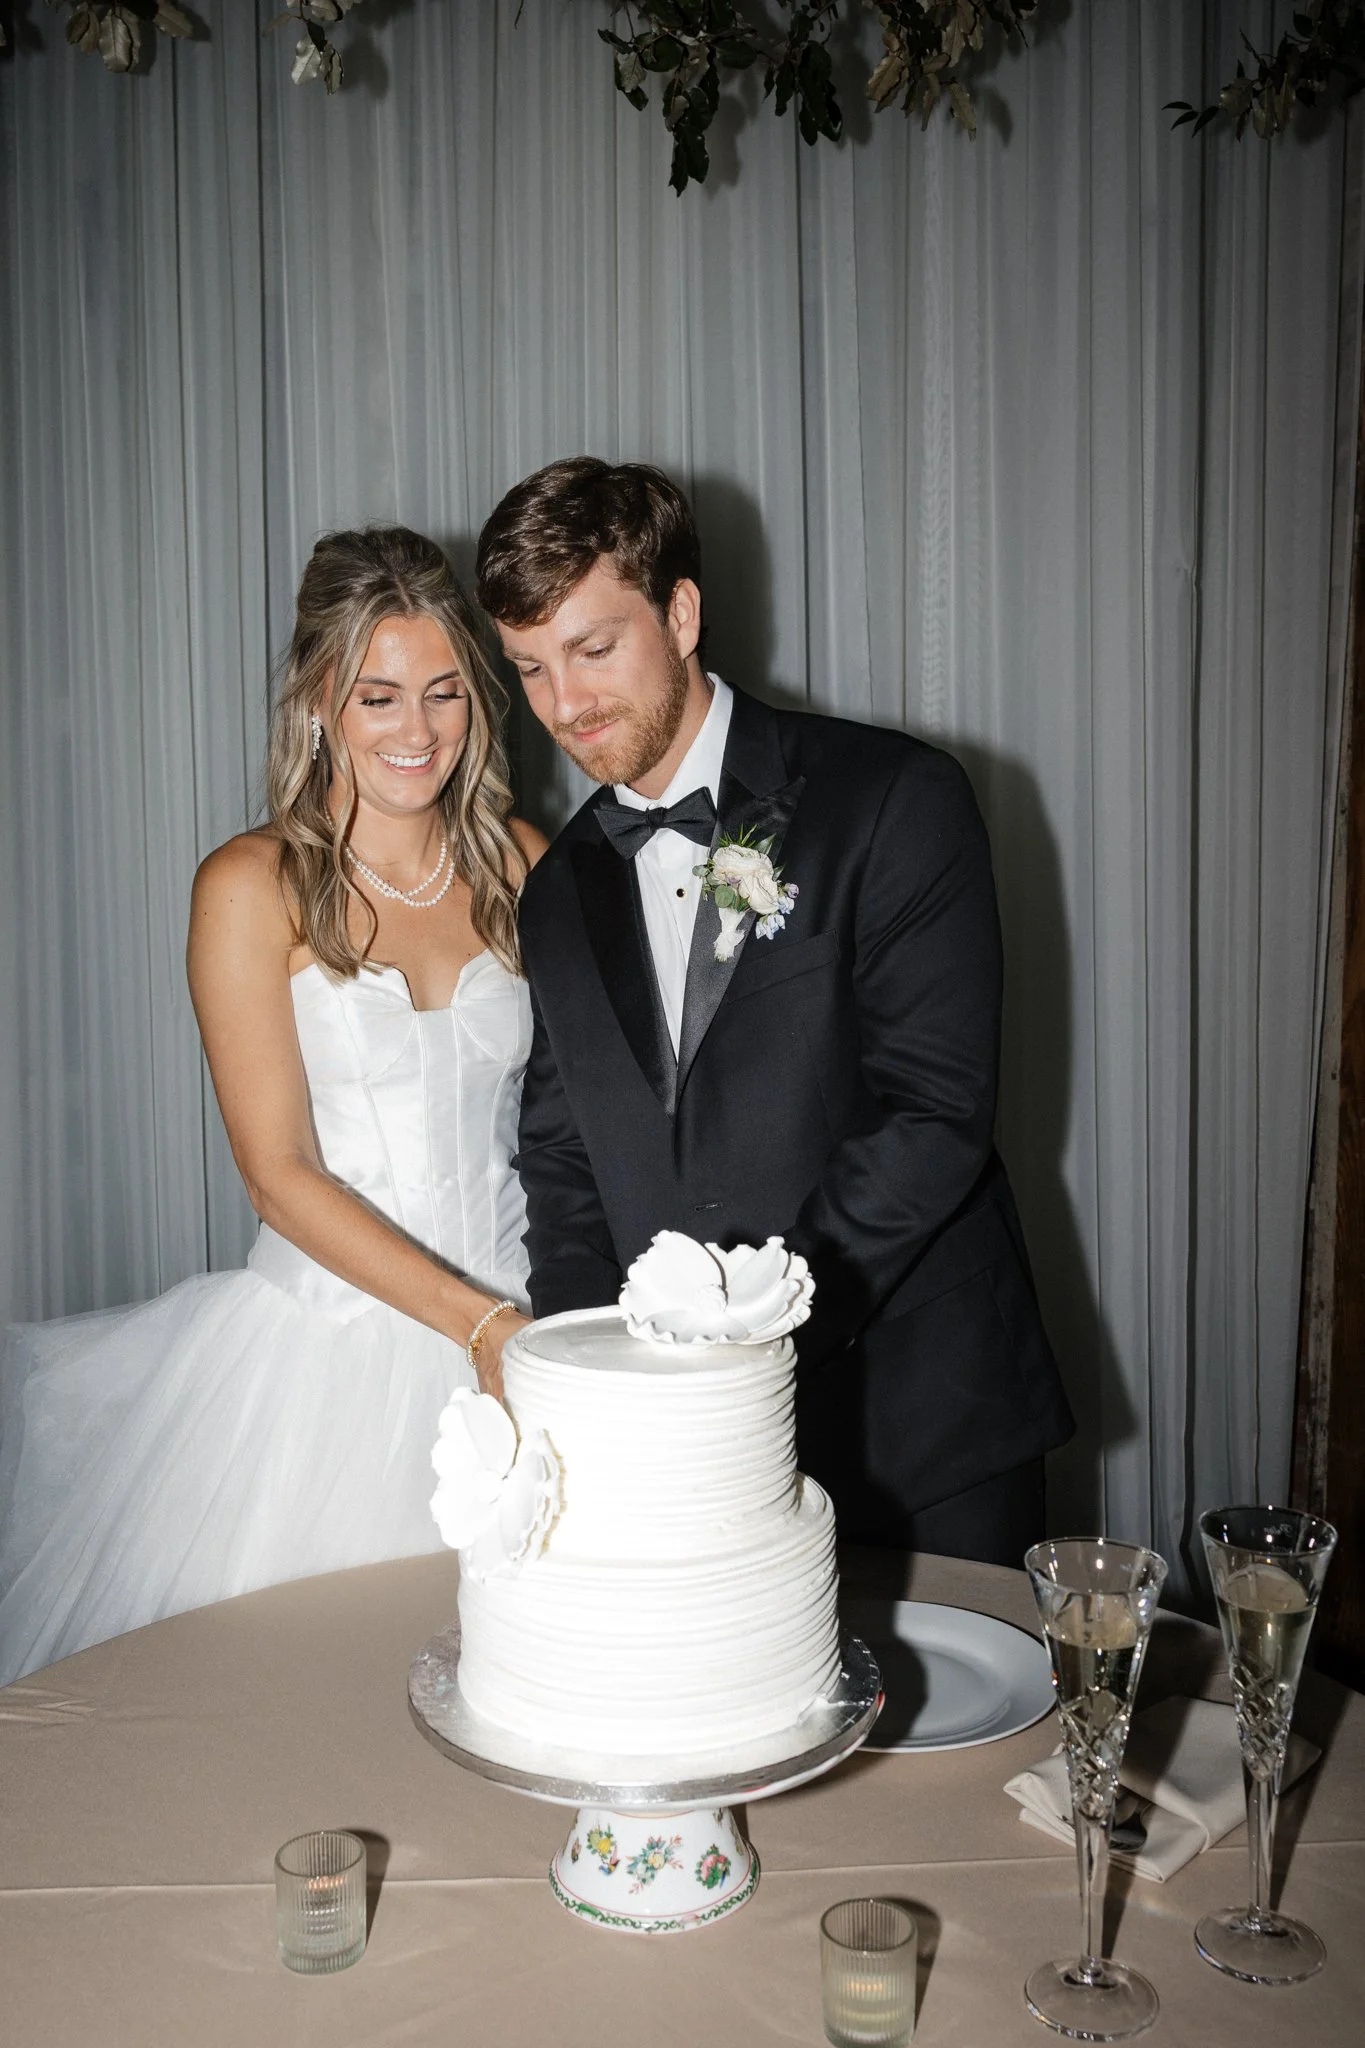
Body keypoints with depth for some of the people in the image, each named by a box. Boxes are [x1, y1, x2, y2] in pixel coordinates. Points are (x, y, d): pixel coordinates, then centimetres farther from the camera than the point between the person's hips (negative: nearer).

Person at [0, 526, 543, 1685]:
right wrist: (475, 1321, -20)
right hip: (328, 1342, -3)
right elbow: (282, 1176, -11)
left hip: (517, 1330, 3)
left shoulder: (517, 860, 4)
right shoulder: (253, 888, -7)